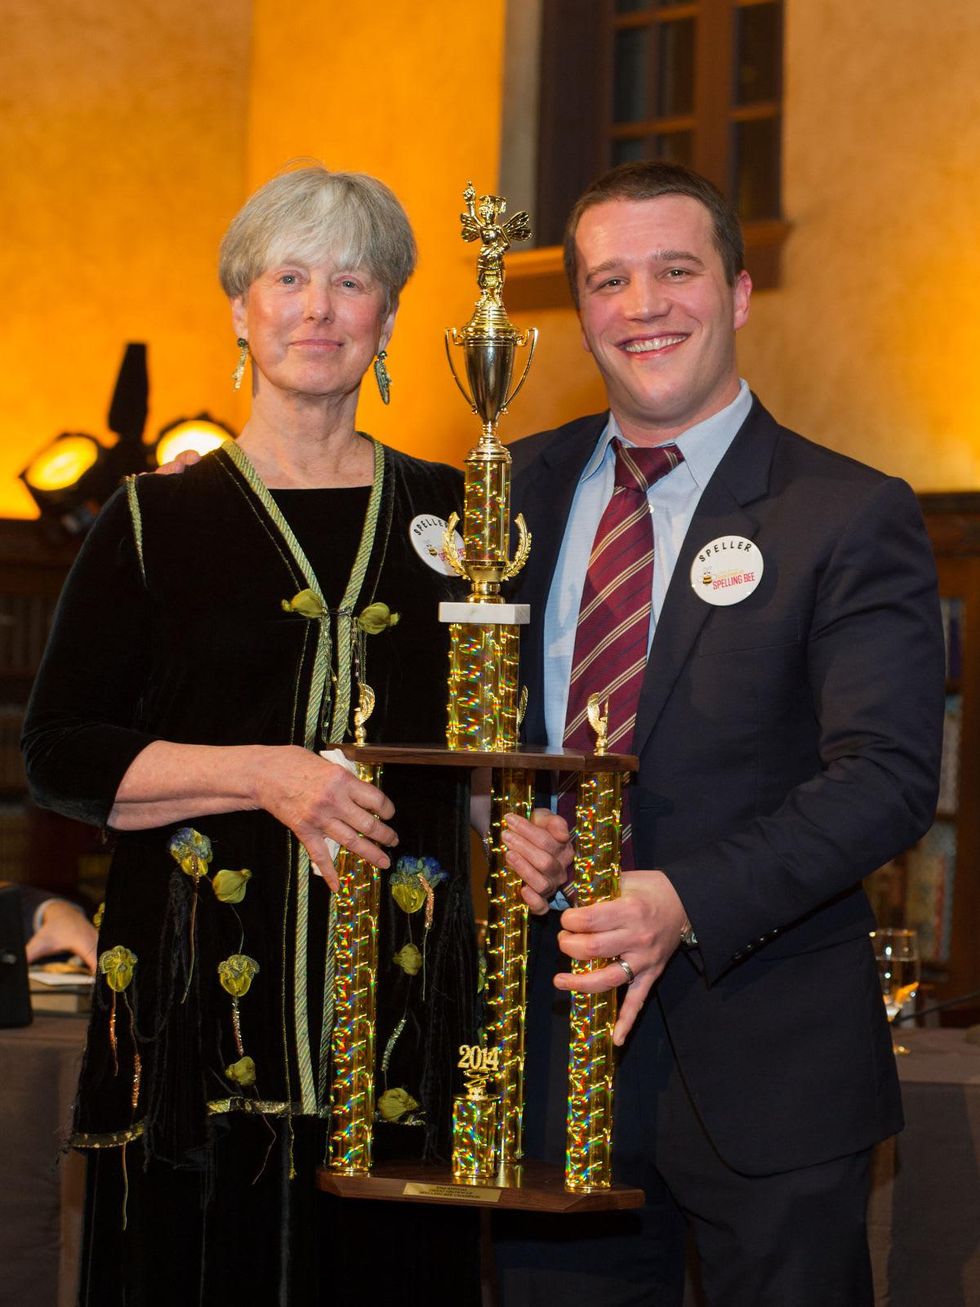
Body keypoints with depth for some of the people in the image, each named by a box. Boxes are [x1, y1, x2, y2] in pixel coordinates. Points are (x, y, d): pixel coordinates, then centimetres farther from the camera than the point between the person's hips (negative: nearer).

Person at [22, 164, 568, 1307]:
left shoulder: (450, 516, 12)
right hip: (203, 992, -2)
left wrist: (522, 822, -5)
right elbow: (57, 757, 0)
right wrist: (262, 774, -13)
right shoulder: (157, 520, 5)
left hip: (405, 997, 2)